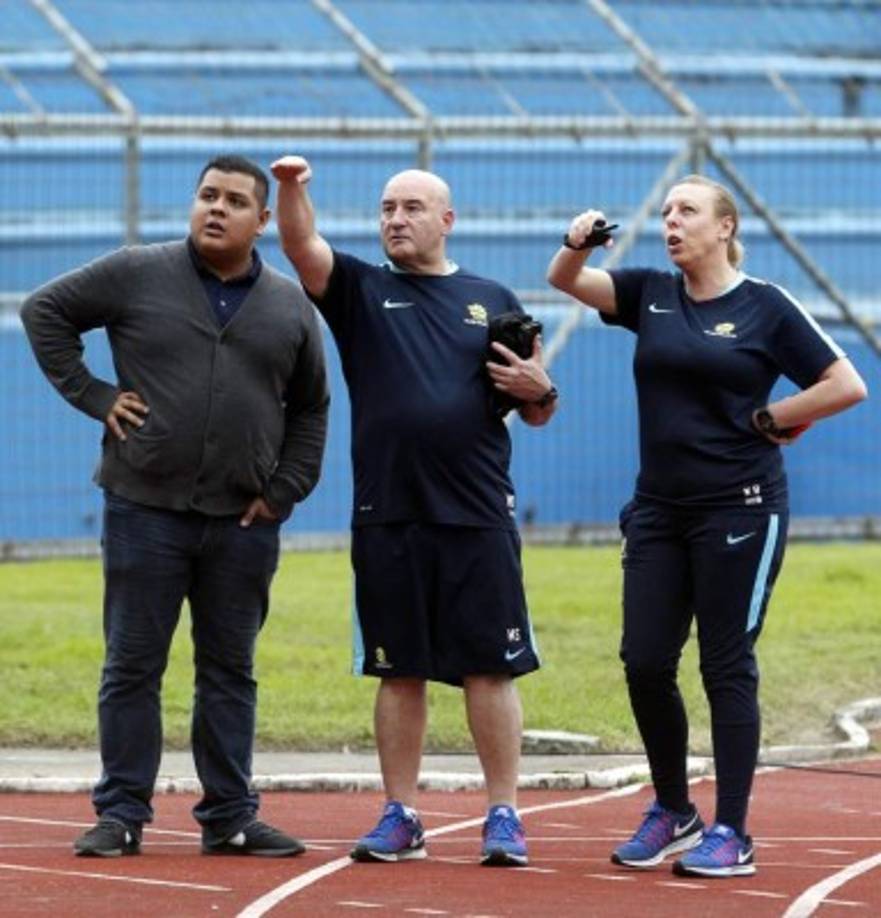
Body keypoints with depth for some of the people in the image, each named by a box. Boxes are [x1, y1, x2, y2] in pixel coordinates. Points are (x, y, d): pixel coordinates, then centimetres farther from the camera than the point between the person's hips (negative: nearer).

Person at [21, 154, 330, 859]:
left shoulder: (291, 306, 8)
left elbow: (310, 409, 17)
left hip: (242, 520, 2)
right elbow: (44, 311, 5)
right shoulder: (136, 275, -1)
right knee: (132, 666, 1)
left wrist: (285, 491, 7)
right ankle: (121, 814, 7)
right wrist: (91, 395, -3)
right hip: (145, 510, -2)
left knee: (231, 670, 8)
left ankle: (230, 817, 14)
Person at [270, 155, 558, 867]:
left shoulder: (493, 301, 12)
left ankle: (504, 816, 4)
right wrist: (291, 189, -27)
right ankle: (401, 817, 12)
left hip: (478, 516, 0)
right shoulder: (360, 290, 10)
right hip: (387, 516, 0)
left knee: (491, 668, -1)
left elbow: (537, 411, 17)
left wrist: (539, 391, -6)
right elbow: (303, 246, -9)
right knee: (399, 672, 5)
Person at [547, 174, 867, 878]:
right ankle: (672, 813, 21)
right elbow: (565, 280, 1)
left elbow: (846, 386, -6)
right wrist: (577, 243, -18)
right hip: (659, 510, 5)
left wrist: (766, 419, -6)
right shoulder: (652, 294, 9)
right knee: (645, 664, 3)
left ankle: (732, 836, 2)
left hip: (739, 511, -5)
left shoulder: (765, 307, -5)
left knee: (728, 668, -3)